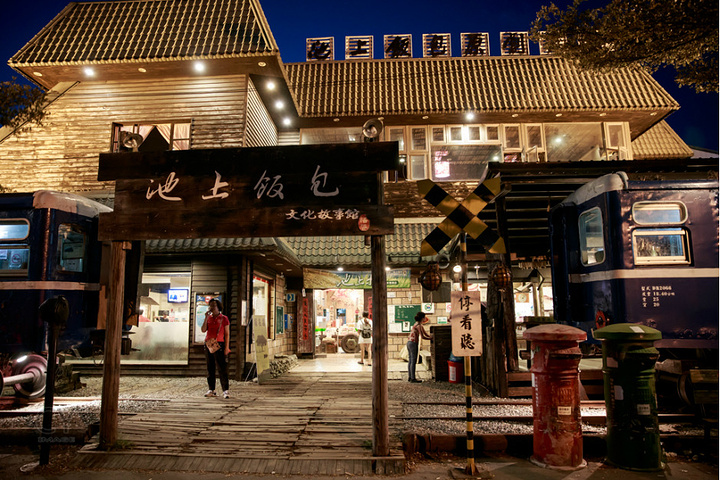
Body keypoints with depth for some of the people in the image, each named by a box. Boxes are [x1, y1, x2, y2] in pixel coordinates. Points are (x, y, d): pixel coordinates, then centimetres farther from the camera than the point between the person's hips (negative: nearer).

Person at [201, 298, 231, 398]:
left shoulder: (224, 319, 1)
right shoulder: (209, 318, 12)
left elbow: (227, 334, -1)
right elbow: (203, 330, 1)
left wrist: (227, 347, -8)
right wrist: (206, 318, -5)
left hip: (218, 345, -5)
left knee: (221, 368, -8)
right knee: (210, 368, 7)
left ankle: (226, 391, -8)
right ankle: (211, 390, 13)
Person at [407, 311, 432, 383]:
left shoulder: (417, 324, 16)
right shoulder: (419, 325, -13)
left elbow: (425, 333, 21)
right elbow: (422, 336, -16)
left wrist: (431, 336, 12)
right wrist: (431, 338, -4)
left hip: (409, 342, 10)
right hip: (413, 343, -10)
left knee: (410, 361, 12)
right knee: (413, 361, -5)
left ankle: (409, 377, 16)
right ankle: (413, 378, -2)